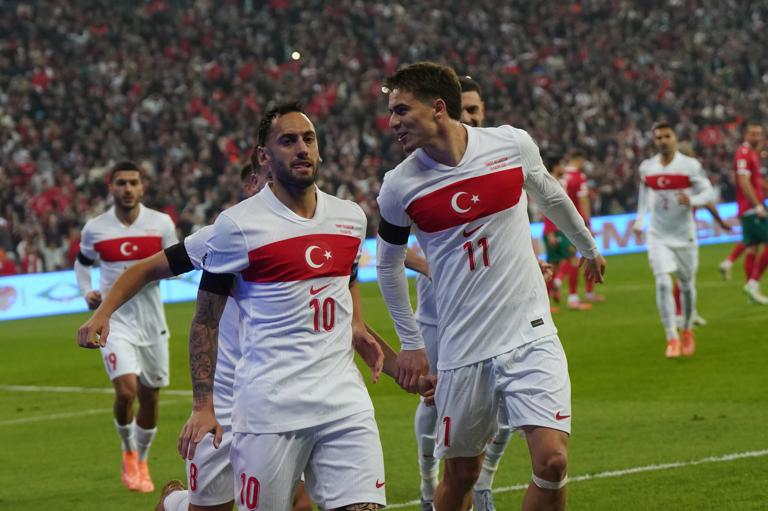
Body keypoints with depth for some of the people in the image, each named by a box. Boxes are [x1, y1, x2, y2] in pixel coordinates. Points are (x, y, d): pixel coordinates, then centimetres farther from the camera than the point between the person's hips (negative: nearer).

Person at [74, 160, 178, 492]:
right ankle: (128, 452, 8)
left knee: (150, 398, 8)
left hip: (151, 322, 2)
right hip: (114, 319, -2)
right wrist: (86, 292, 1)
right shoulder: (94, 229, -1)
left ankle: (141, 461, 30)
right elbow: (82, 262, 18)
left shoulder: (161, 224, -3)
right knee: (125, 391, -18)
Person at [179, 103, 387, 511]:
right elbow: (205, 321, 0)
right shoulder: (238, 225, -4)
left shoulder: (350, 218, 11)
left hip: (344, 401, 4)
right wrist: (202, 406, -6)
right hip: (269, 408, -4)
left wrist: (358, 330, 11)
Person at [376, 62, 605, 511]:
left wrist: (588, 247, 32)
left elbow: (552, 197, 17)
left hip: (530, 334, 0)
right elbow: (388, 262, 13)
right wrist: (411, 343, 13)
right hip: (462, 351, 0)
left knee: (552, 461, -13)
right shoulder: (400, 187, -5)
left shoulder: (513, 145, -5)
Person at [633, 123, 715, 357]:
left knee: (687, 285, 10)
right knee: (663, 283, -15)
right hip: (658, 236, 1)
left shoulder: (690, 165, -9)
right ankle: (672, 338, -13)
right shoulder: (646, 168, 2)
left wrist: (692, 200, -30)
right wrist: (639, 220, 12)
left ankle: (687, 331, 34)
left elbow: (708, 193, -10)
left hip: (684, 234, -1)